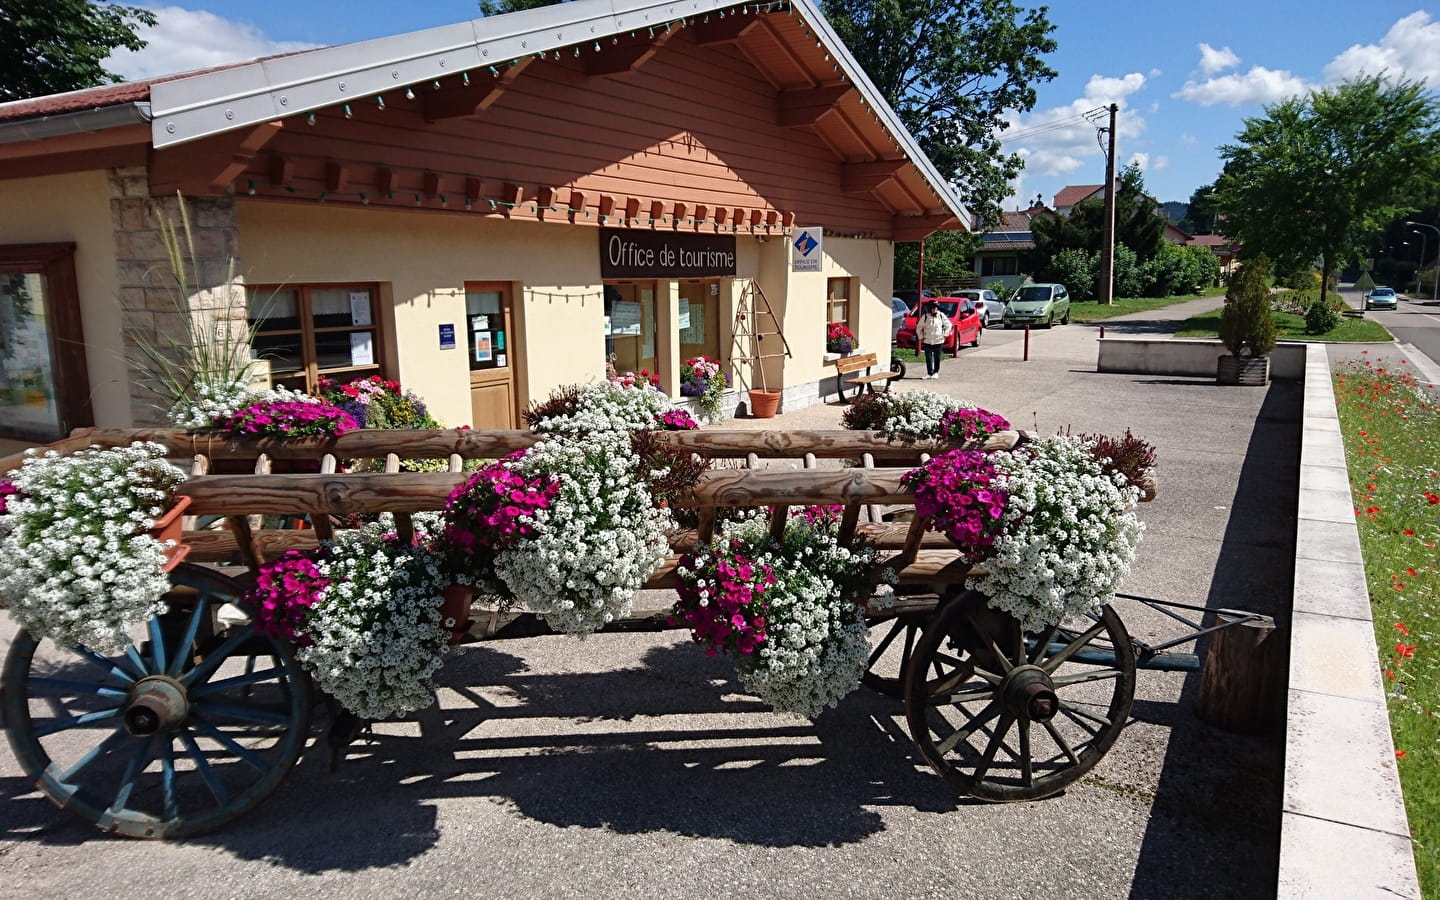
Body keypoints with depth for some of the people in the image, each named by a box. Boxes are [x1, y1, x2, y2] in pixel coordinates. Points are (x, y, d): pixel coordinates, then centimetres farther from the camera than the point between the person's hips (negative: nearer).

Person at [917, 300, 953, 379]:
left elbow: (949, 325, 12)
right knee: (928, 358, -1)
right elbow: (918, 327, 9)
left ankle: (936, 372, 16)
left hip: (939, 341, 0)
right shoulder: (925, 317, -1)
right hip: (927, 341, 0)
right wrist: (921, 337, 3)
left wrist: (945, 334, 4)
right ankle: (929, 373, 5)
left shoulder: (941, 316, 1)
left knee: (937, 358, 3)